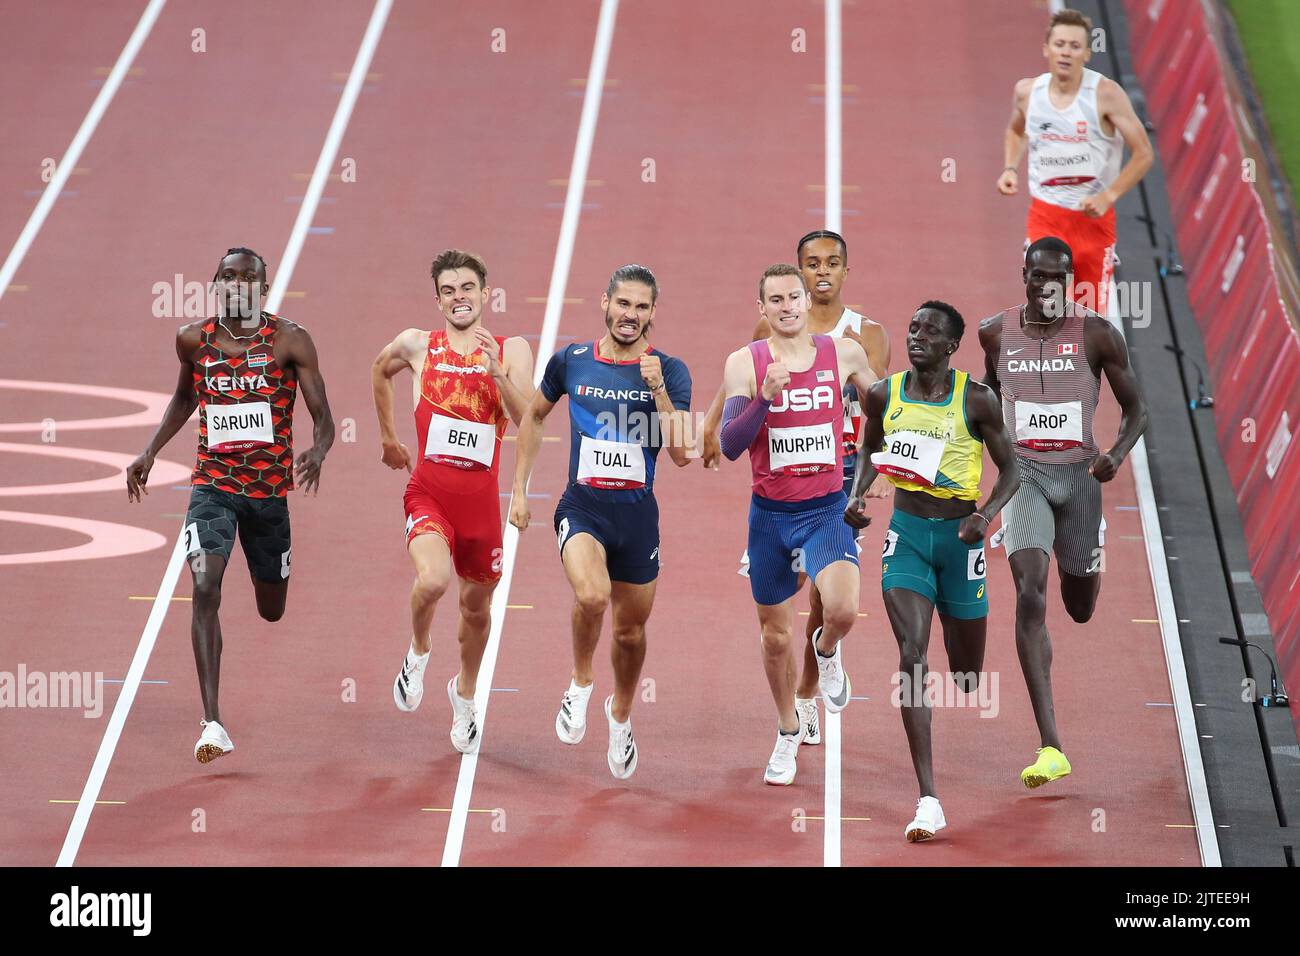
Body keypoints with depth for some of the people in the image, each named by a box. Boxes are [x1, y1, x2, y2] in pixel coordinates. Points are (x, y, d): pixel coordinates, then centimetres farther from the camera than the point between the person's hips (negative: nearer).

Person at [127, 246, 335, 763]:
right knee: (205, 591, -21)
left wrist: (316, 453, -31)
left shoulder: (289, 341, -8)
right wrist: (150, 451, 11)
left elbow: (323, 419, -10)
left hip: (270, 487, 0)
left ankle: (264, 574, 57)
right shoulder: (194, 340, 0)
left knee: (271, 610, 15)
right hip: (213, 484, 0)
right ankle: (212, 723, -23)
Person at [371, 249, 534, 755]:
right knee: (433, 579, -28)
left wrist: (497, 375, -23)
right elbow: (380, 371, 24)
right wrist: (389, 439, 27)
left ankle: (465, 694, 41)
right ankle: (418, 652, 4)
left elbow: (529, 422, -10)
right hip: (428, 493, -1)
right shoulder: (417, 345, 2)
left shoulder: (511, 351, 0)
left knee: (477, 605, 14)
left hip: (480, 498, 1)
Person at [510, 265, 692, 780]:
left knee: (631, 630, 13)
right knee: (592, 596, -30)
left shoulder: (669, 371, -3)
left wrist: (658, 392, -21)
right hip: (583, 507, -1)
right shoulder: (571, 361, 0)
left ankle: (620, 715, 42)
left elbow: (681, 454, -11)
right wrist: (519, 489, 15)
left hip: (638, 511, 1)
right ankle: (580, 685, -2)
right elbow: (535, 415, 18)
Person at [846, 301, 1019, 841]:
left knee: (966, 677, 10)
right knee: (912, 657, -17)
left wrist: (987, 514, -18)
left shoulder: (976, 401, -8)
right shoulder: (884, 395, -1)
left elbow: (1009, 468, 0)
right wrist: (857, 496, -3)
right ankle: (928, 801, -21)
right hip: (906, 533, 1)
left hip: (959, 535, -1)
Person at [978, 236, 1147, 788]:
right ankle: (1050, 749, -26)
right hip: (1023, 473, 0)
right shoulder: (996, 332, 1)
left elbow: (1135, 410, 0)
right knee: (1029, 595, -21)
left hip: (1079, 474, 0)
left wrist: (1117, 454, -17)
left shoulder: (1097, 335, -5)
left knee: (1080, 610, 15)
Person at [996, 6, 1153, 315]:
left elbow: (1143, 153, -10)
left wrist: (1109, 196, -21)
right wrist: (1010, 168, 4)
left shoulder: (1106, 94, -13)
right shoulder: (1027, 91, -2)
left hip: (1095, 217, -1)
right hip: (1045, 217, 1)